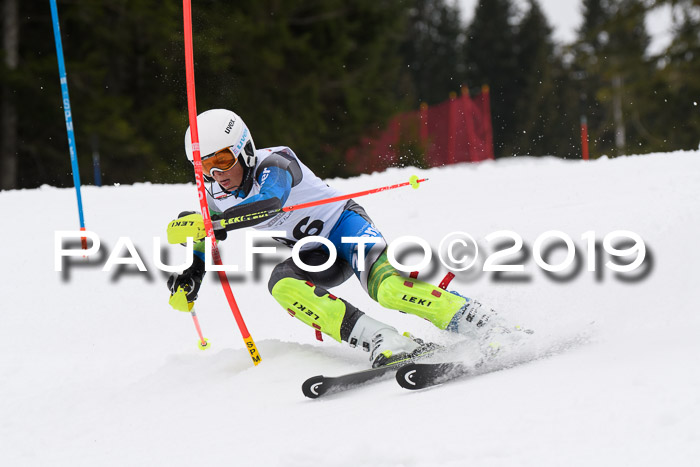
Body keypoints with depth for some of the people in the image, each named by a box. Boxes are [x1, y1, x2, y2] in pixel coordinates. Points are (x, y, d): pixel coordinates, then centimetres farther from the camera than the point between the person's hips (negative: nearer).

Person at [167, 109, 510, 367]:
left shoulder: (273, 165, -26)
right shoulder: (216, 196, -4)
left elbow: (269, 203, -48)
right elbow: (207, 239, 15)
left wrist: (212, 223, -57)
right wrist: (191, 274, -5)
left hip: (343, 224, -6)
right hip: (318, 257, 7)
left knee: (387, 286, -34)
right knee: (282, 283, -27)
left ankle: (488, 326, -28)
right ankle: (384, 343, -38)